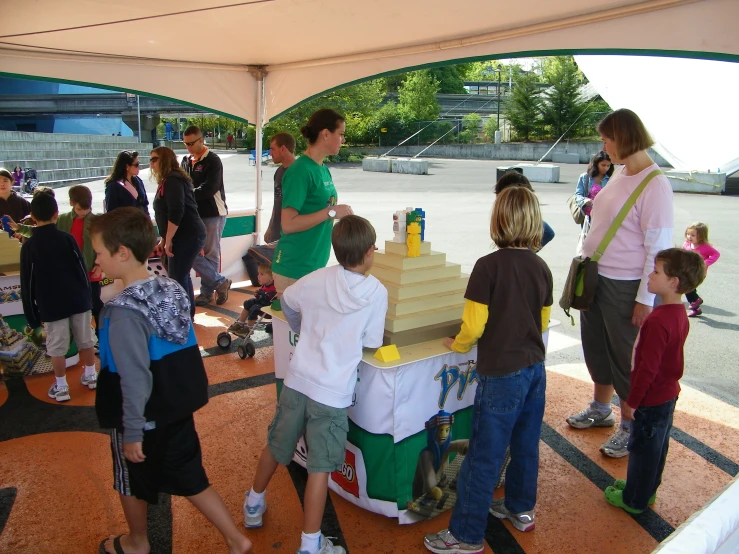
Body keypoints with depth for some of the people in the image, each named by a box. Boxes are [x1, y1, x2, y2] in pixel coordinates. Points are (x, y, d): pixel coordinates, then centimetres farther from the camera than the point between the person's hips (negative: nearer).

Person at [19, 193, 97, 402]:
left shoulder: (28, 246, -6)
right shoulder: (67, 238, -4)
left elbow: (27, 283, -3)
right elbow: (82, 269, 0)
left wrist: (32, 314, 5)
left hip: (51, 306, -2)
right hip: (78, 299, 2)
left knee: (57, 347, 6)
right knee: (86, 339, 14)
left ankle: (61, 387, 14)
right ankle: (90, 375, 27)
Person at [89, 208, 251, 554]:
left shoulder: (124, 311, -26)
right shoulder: (172, 289, -3)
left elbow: (135, 379, -25)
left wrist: (132, 432, -16)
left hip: (145, 419, -6)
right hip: (178, 409, 6)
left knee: (132, 482, 21)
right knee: (190, 479, 19)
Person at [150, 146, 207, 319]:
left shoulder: (172, 180, -14)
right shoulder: (168, 181, 19)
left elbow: (176, 213, -24)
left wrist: (168, 240, -19)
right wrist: (163, 240, 21)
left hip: (188, 236, -11)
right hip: (185, 236, 11)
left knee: (177, 279, -7)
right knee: (181, 276, 17)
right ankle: (187, 315, 28)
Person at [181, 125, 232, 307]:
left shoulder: (213, 161, -9)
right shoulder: (186, 161, 11)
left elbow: (209, 188, -19)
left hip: (213, 214, -6)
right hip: (194, 214, 6)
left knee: (211, 254, 3)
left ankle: (207, 291, 16)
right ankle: (220, 282, 13)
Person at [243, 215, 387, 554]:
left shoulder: (319, 278, -2)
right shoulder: (376, 292, -12)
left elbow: (287, 303, 16)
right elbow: (372, 343, -4)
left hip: (298, 379, 5)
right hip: (332, 392, -4)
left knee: (276, 446, 23)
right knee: (320, 467, 6)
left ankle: (254, 505, 45)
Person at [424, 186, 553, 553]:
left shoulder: (489, 265, -17)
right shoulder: (541, 268, 2)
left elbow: (474, 324, -16)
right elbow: (543, 321, 13)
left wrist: (458, 345, 3)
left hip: (501, 374, -7)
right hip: (534, 368, 7)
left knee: (484, 455, 2)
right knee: (526, 444, 22)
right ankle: (521, 509, 40)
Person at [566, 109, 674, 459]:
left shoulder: (655, 185, -18)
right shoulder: (620, 174, 7)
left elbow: (659, 248, -18)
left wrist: (645, 299, -17)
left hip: (624, 286, -8)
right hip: (595, 276, 8)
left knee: (625, 357, 5)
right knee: (596, 348, 20)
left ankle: (631, 427, 24)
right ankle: (600, 409, 41)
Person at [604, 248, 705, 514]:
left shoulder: (658, 320, -30)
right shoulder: (680, 313, 1)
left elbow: (648, 367, -27)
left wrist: (631, 401, -16)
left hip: (652, 399, -9)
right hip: (668, 394, 9)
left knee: (643, 447, 8)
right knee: (657, 445, 22)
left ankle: (635, 500, 25)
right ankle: (647, 488, 41)